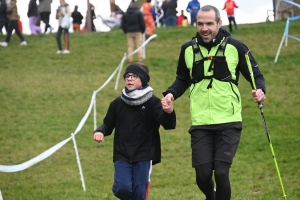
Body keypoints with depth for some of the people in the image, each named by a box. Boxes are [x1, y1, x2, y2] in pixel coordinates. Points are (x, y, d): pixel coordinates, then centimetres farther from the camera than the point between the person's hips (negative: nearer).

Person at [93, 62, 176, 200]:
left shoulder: (152, 102, -5)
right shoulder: (117, 103, 5)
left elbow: (169, 124, -16)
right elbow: (108, 125, 14)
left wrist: (169, 112, -39)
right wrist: (100, 132, -9)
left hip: (144, 156, -2)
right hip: (122, 156, 2)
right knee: (122, 189, -13)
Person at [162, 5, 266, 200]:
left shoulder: (235, 47, -4)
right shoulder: (188, 50, 4)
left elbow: (256, 75, 4)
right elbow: (183, 80, 19)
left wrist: (260, 90, -17)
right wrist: (171, 93, 0)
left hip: (229, 123, -2)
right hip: (201, 125, 2)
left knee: (221, 172, -12)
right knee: (203, 175, 1)